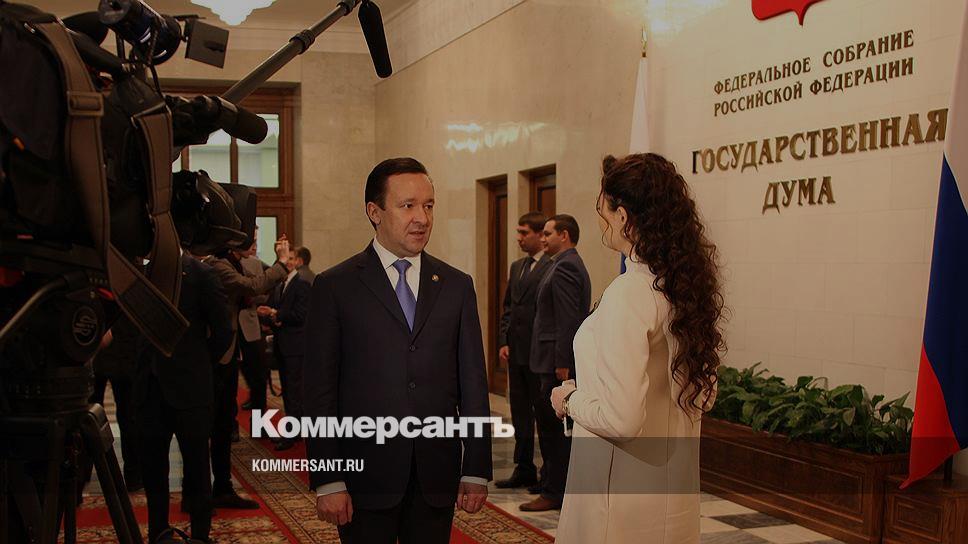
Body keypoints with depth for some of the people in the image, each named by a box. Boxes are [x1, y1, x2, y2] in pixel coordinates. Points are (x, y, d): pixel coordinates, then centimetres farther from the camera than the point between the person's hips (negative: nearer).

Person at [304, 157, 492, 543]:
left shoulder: (457, 286, 7)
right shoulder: (334, 287, -1)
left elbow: (472, 381, 7)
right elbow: (319, 391, -3)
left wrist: (477, 469, 3)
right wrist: (327, 481, -8)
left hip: (437, 476, 3)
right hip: (367, 477, -2)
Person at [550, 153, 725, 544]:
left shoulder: (628, 295, -23)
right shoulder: (689, 285, 2)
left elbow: (621, 419, -26)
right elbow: (704, 395, 12)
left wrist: (570, 400, -8)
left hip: (624, 496, -8)